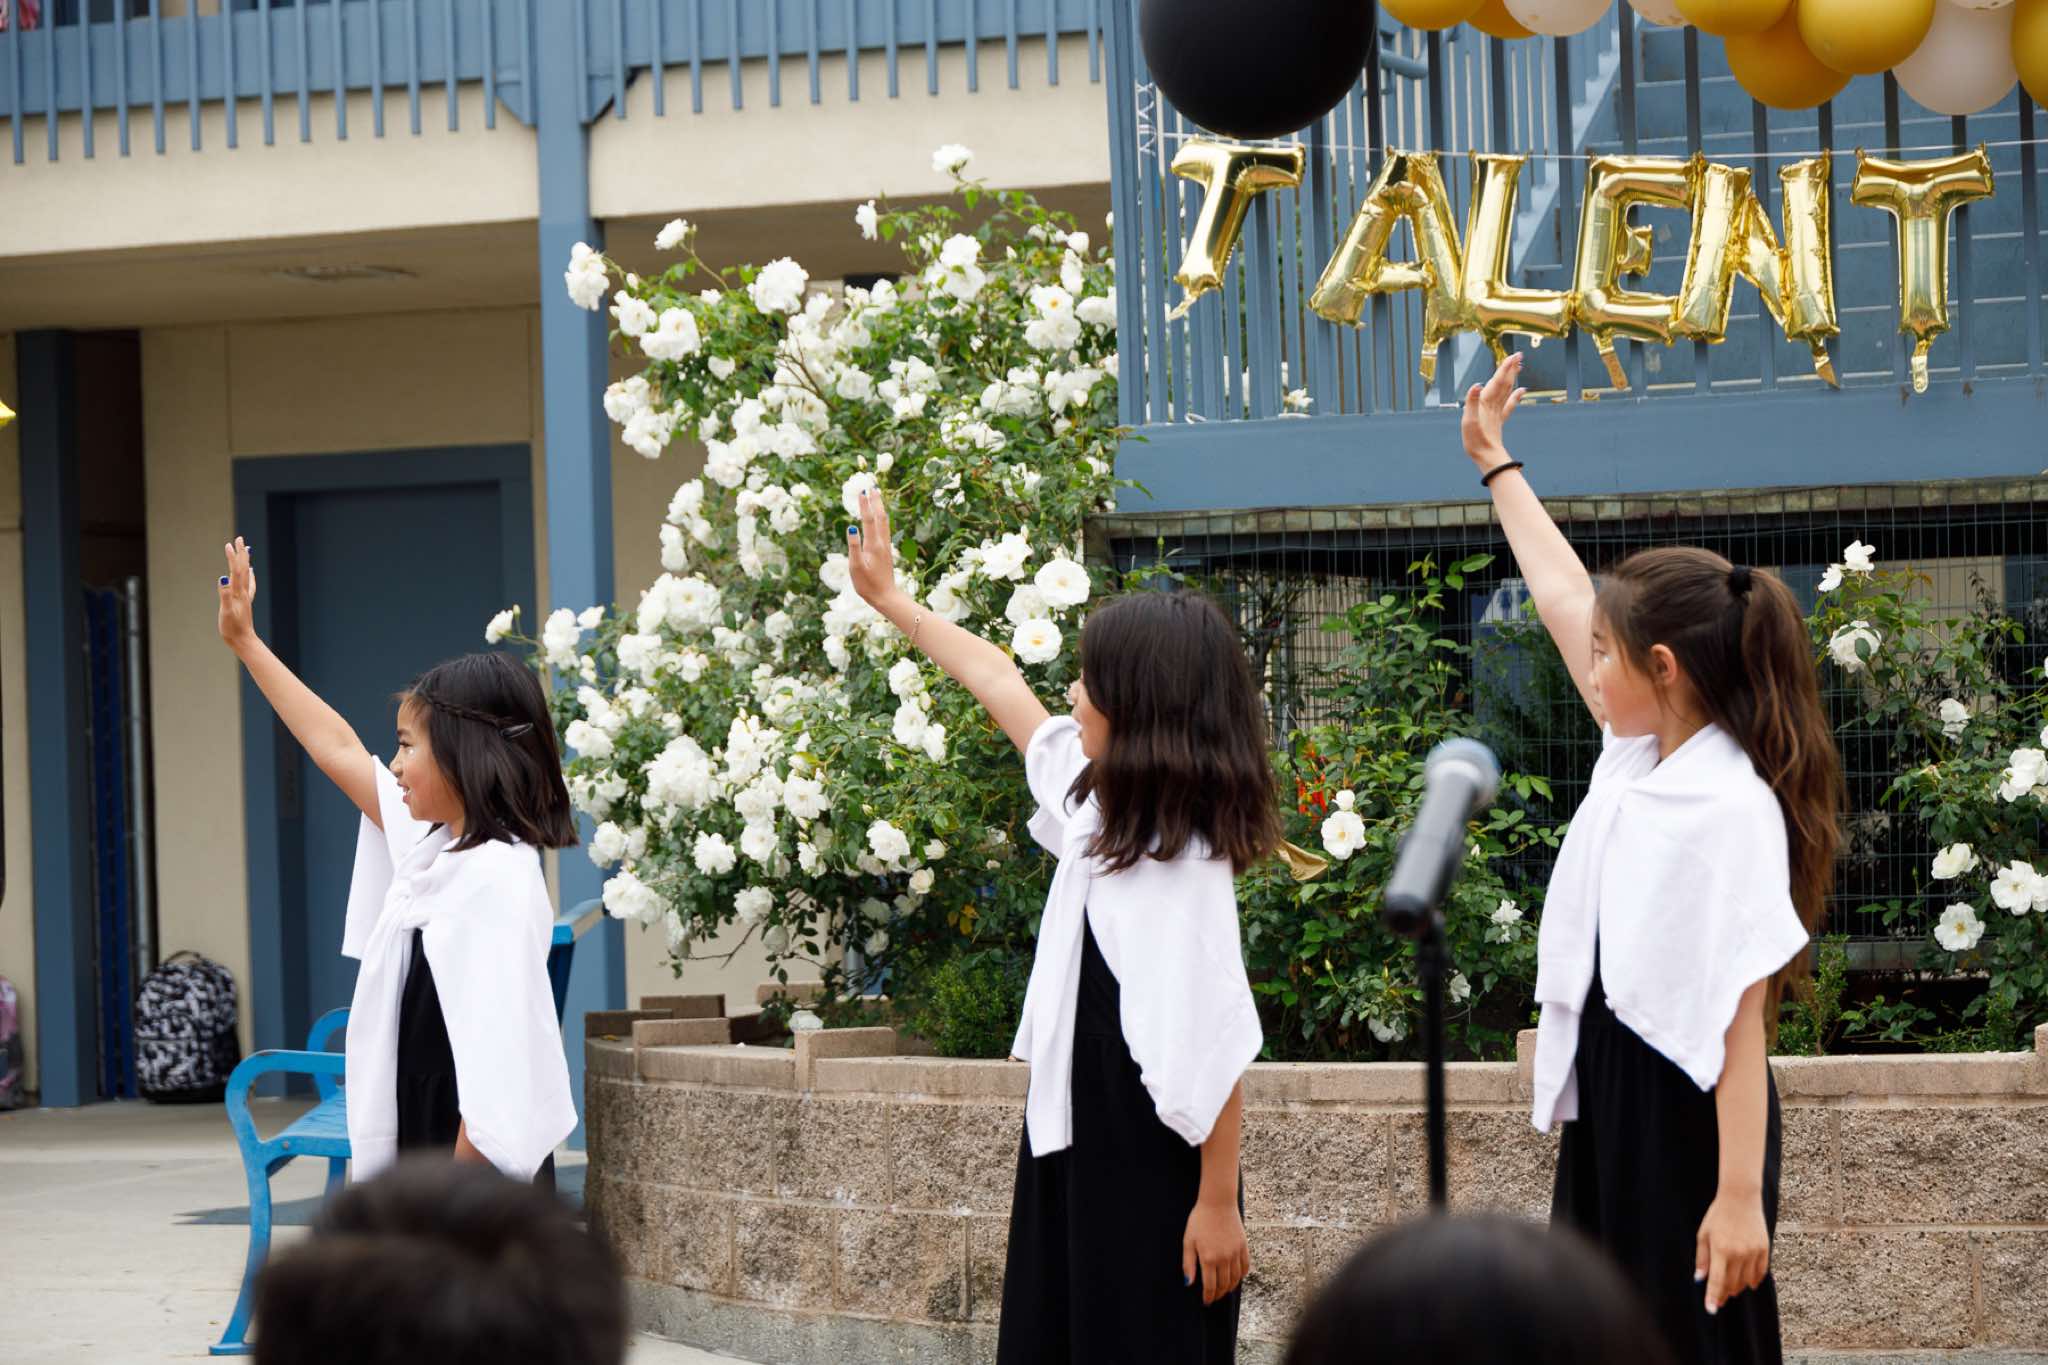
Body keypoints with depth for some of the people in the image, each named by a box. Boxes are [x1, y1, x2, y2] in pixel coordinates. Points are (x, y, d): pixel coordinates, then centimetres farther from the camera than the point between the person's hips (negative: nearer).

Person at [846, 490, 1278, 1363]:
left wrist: (1219, 1203, -19)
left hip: (1151, 1172, -9)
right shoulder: (1099, 805, 5)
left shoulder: (1184, 863, -20)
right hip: (1076, 1154, 9)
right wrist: (891, 600, 30)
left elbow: (1217, 1049, -20)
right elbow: (1000, 684, 20)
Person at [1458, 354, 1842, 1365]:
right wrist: (1496, 464, 29)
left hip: (1689, 1116, -9)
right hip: (1606, 1101, 9)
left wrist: (1740, 1195, -25)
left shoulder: (1731, 807, -19)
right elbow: (1560, 595, 19)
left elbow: (1742, 1013, -23)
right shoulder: (1636, 761, 6)